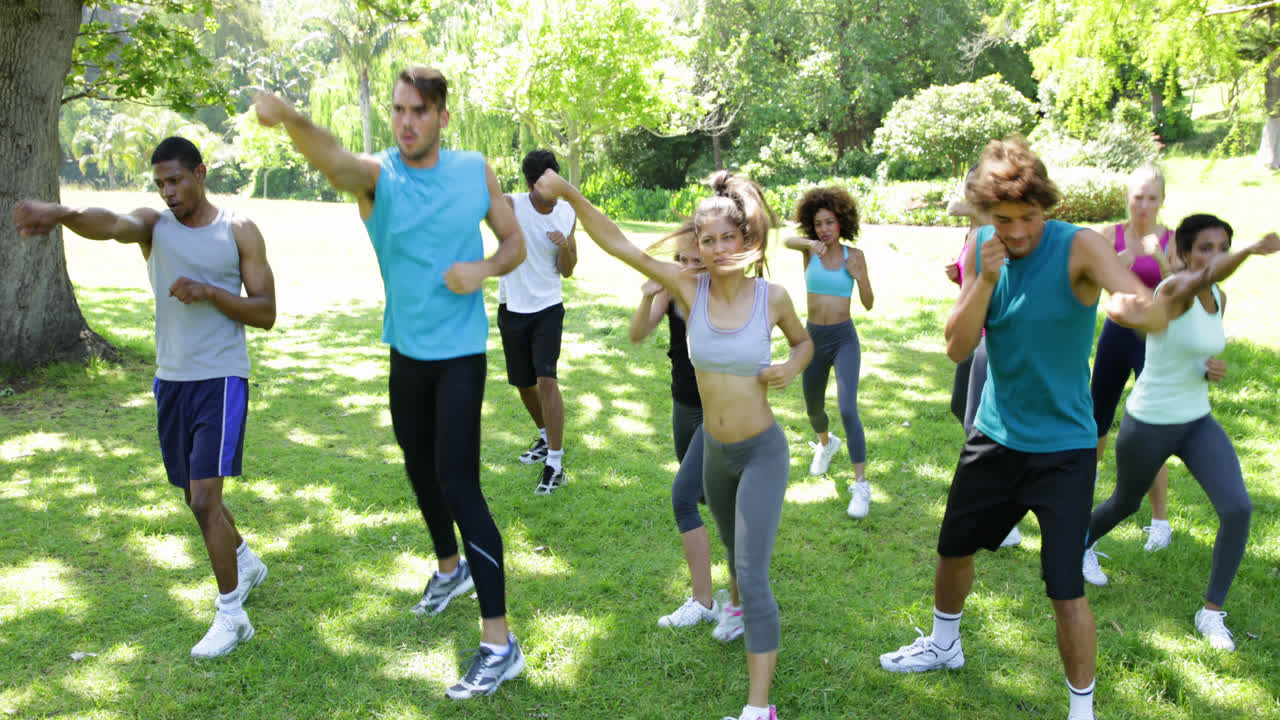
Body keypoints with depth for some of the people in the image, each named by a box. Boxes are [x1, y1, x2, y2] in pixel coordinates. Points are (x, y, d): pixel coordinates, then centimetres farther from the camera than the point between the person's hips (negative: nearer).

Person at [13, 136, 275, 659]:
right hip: (170, 379, 4)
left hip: (221, 380, -4)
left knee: (205, 500, -11)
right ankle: (246, 563, 43)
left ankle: (231, 614, 2)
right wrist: (60, 214, -46)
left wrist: (210, 292, -19)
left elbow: (266, 313, -3)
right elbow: (109, 224, -23)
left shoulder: (239, 232, -2)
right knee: (196, 496, 17)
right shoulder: (153, 226, 2)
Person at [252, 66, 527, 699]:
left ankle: (500, 644, -6)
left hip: (460, 352, -3)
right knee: (419, 469, 19)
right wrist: (288, 118, -56)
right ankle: (450, 568, 48)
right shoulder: (376, 174, -8)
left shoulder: (475, 171, -5)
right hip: (406, 351, 4)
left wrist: (486, 268, -18)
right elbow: (333, 162, -33)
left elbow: (515, 241, 6)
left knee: (458, 485, -12)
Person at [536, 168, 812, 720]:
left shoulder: (772, 297, -14)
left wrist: (792, 366, -15)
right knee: (733, 545, 29)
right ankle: (737, 606, 61)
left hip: (763, 452, -3)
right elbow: (617, 244, -21)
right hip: (714, 450, 3)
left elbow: (804, 340, 7)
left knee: (753, 575, -10)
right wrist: (570, 196, -33)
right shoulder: (690, 287, -13)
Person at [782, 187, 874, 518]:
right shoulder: (809, 249, -3)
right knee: (814, 409, 20)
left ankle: (861, 485, -10)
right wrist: (810, 244, -49)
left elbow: (868, 304, -1)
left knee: (848, 410, -17)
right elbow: (787, 241, -28)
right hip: (814, 338, 3)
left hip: (844, 339, -3)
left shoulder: (854, 255, -3)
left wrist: (860, 276, -19)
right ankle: (826, 444, 54)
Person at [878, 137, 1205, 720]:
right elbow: (957, 348, -9)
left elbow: (1158, 314, -33)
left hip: (1063, 447, -5)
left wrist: (1134, 307, -57)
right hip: (994, 436, 5)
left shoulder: (1078, 247, -19)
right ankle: (944, 645, 47)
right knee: (953, 548, 20)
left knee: (1066, 591, -6)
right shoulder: (982, 251, -5)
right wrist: (986, 279, -24)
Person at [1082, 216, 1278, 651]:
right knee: (1126, 504, 17)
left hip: (1197, 422, 6)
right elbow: (1199, 278, -48)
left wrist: (1214, 369, -8)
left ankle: (1212, 611, 6)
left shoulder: (1219, 299, 2)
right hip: (1148, 424, -6)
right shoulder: (1172, 290, -22)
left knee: (1238, 509, -11)